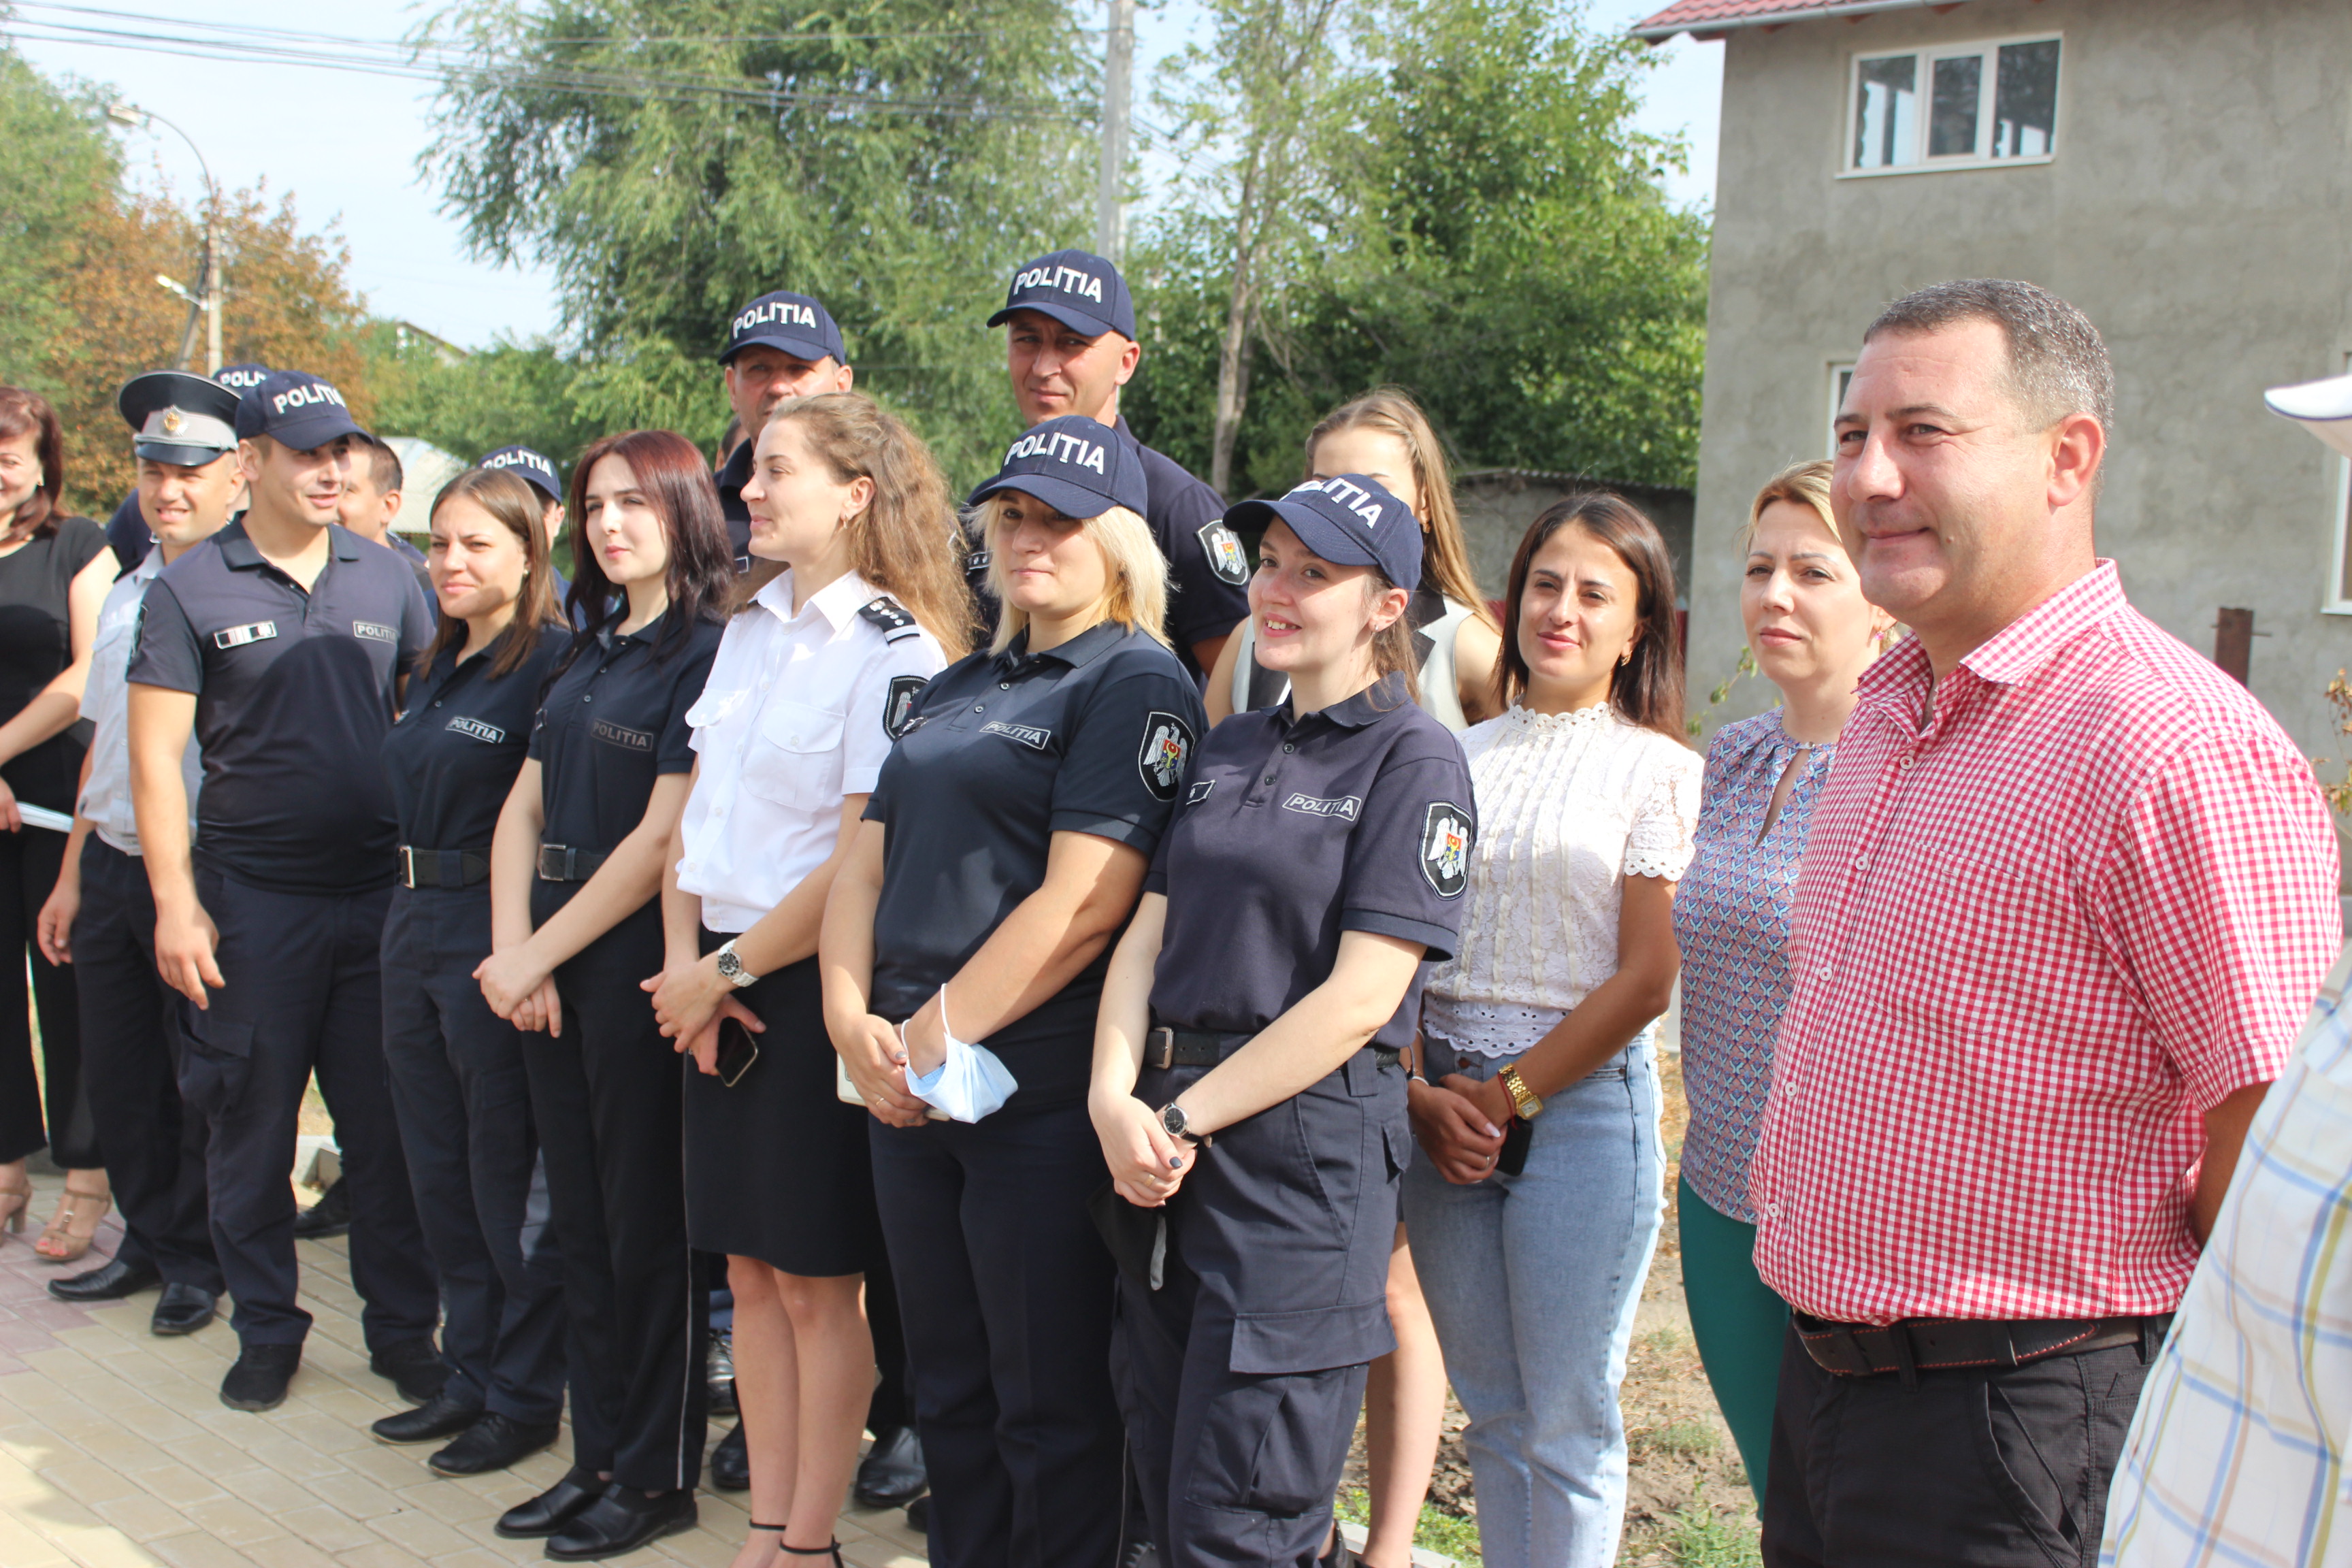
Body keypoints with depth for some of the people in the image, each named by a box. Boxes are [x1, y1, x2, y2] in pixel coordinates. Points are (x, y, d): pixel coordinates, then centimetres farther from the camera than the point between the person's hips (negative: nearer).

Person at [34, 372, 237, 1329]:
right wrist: (73, 874, 18)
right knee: (118, 1078, 14)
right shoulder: (123, 597, 13)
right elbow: (102, 744, 19)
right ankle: (149, 1243, 30)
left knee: (201, 1084, 5)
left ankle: (196, 1261, 21)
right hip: (112, 868, 7)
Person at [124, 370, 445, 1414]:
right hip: (251, 900, -2)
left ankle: (404, 1329, 19)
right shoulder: (190, 591, -2)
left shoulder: (386, 581, 6)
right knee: (251, 1125, 8)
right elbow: (155, 756, -3)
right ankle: (266, 1331, 23)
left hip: (377, 894, 2)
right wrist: (177, 904, -10)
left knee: (387, 1124, 7)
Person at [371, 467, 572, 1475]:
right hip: (415, 923, 9)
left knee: (507, 1174, 1)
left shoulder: (551, 662, -14)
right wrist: (412, 911, 18)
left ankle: (526, 1398, 14)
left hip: (496, 932, -9)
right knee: (438, 1169, 15)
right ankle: (470, 1375, 27)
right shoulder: (432, 671, 14)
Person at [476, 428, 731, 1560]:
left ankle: (659, 1477, 13)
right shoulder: (589, 651, 15)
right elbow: (526, 806, 11)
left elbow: (663, 841, -16)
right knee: (579, 1220, 13)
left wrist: (538, 953, -11)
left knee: (648, 1226, 1)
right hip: (548, 969, 8)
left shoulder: (709, 652, -11)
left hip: (639, 964, -8)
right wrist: (510, 949, -3)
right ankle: (598, 1455, 24)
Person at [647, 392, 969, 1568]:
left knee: (817, 1278, 3)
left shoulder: (893, 653, -13)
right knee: (750, 1270, 13)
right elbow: (694, 810, 12)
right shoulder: (749, 630, 11)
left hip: (815, 987, -7)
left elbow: (860, 865, -17)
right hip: (719, 986, 7)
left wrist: (728, 970, -10)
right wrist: (684, 961, -1)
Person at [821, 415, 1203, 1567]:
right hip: (909, 1087, 8)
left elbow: (1083, 904, -17)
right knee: (950, 1396, 16)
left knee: (1051, 1407, 3)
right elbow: (867, 866, 15)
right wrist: (852, 1019, -2)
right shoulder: (959, 689, 18)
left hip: (1038, 1092, -7)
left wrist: (935, 1036, -15)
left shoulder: (1136, 686, -7)